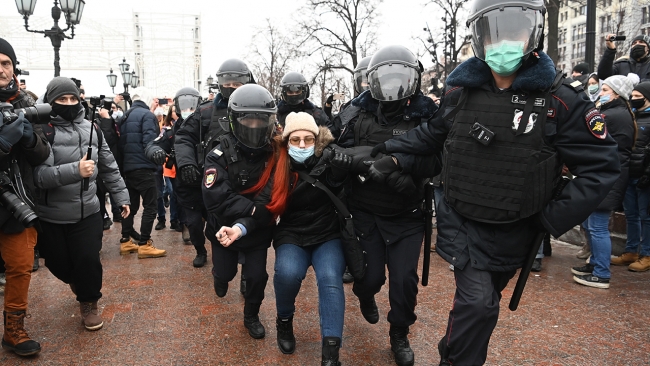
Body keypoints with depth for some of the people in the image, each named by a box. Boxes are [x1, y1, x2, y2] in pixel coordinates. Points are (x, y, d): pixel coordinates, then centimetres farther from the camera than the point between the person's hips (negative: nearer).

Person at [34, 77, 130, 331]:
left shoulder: (91, 128, 3)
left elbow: (109, 167, 11)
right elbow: (38, 174, -22)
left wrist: (122, 197, 12)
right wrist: (75, 170, -33)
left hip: (87, 212, 2)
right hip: (51, 216, -2)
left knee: (88, 260, 1)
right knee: (59, 263, 12)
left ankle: (89, 303, 27)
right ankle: (77, 282, 47)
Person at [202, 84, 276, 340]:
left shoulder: (274, 154, -19)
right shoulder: (220, 155, -20)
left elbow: (270, 199, -24)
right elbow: (216, 198, -31)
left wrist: (242, 227, -38)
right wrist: (254, 209, -36)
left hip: (257, 231, 0)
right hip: (222, 228, 0)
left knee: (257, 276, -1)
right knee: (225, 272, 15)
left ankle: (251, 317, 30)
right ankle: (221, 275, 55)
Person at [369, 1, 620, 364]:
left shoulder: (561, 99, -14)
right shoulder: (461, 92, -6)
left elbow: (602, 165, -11)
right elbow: (431, 136, 12)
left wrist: (554, 219, -15)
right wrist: (385, 148, 7)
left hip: (511, 234, 0)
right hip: (461, 222, 0)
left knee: (483, 300, 17)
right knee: (477, 302, -13)